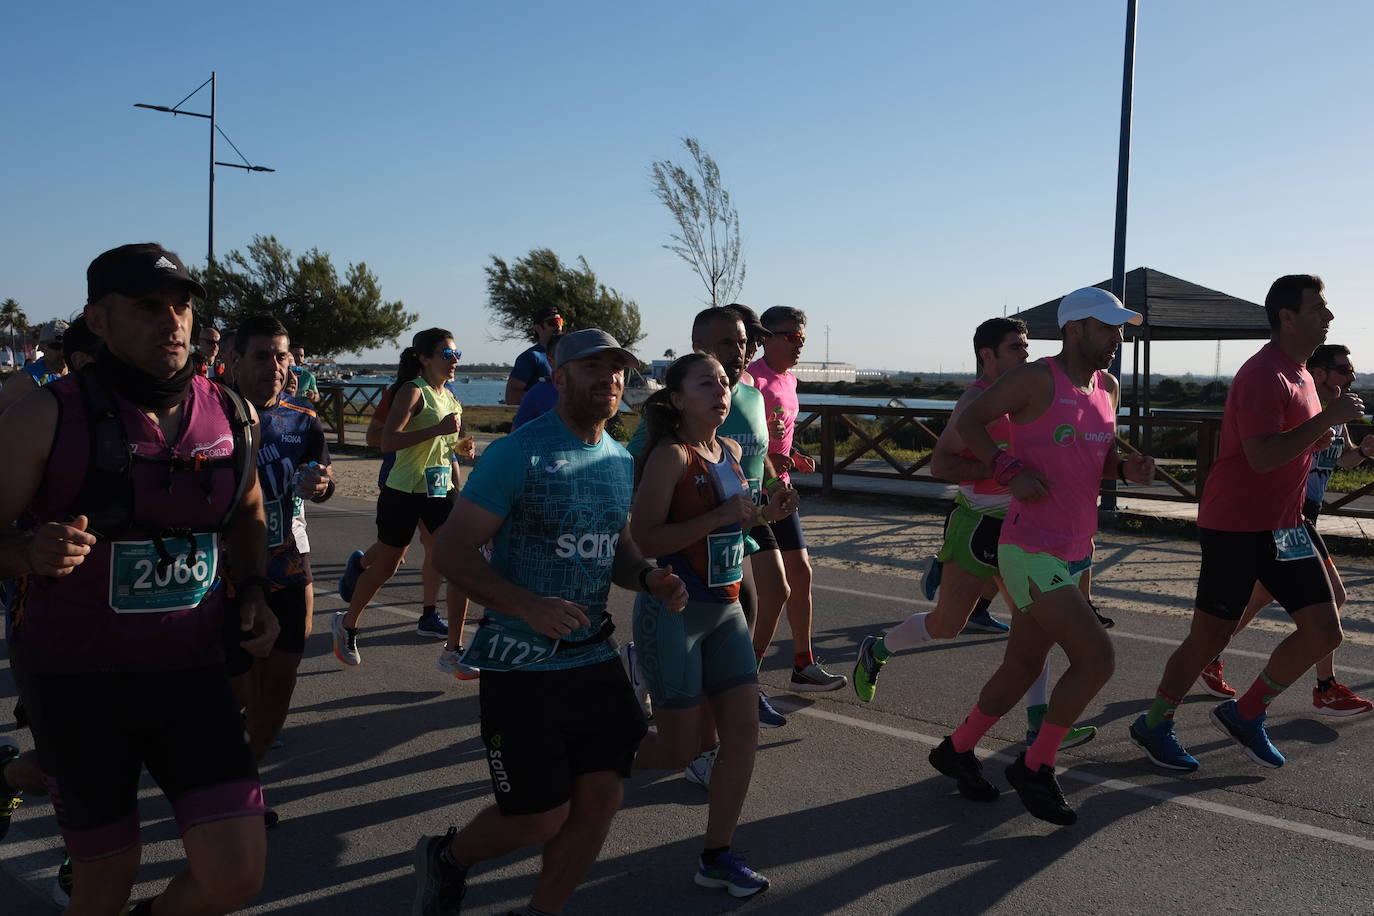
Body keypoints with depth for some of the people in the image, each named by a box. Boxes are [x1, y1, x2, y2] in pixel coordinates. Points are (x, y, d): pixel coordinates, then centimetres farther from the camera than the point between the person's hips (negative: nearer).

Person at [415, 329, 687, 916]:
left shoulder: (622, 462, 8)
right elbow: (451, 552, -14)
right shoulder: (518, 453, -14)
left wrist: (649, 577, -2)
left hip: (594, 658, 6)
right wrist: (528, 606, -27)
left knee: (602, 797, 6)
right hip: (521, 664, -6)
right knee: (541, 817, 1)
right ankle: (446, 858, 33)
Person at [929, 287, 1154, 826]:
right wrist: (1010, 472, -18)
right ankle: (1035, 767, 5)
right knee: (1096, 657, -14)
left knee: (1023, 667, 15)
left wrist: (1127, 469, 0)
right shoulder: (1038, 378, -11)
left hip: (1073, 552, 9)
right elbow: (968, 422, -6)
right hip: (1032, 551, -9)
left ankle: (957, 751, 33)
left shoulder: (1107, 387, 13)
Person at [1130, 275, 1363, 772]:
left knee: (1324, 631, 3)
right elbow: (1261, 457, -28)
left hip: (1283, 525, 9)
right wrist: (1327, 418, -25)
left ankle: (1245, 714, 18)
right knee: (1209, 637, 0)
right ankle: (1154, 724, 18)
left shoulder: (1299, 374, 13)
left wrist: (1319, 438, 9)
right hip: (1236, 526, -9)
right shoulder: (1263, 375, -18)